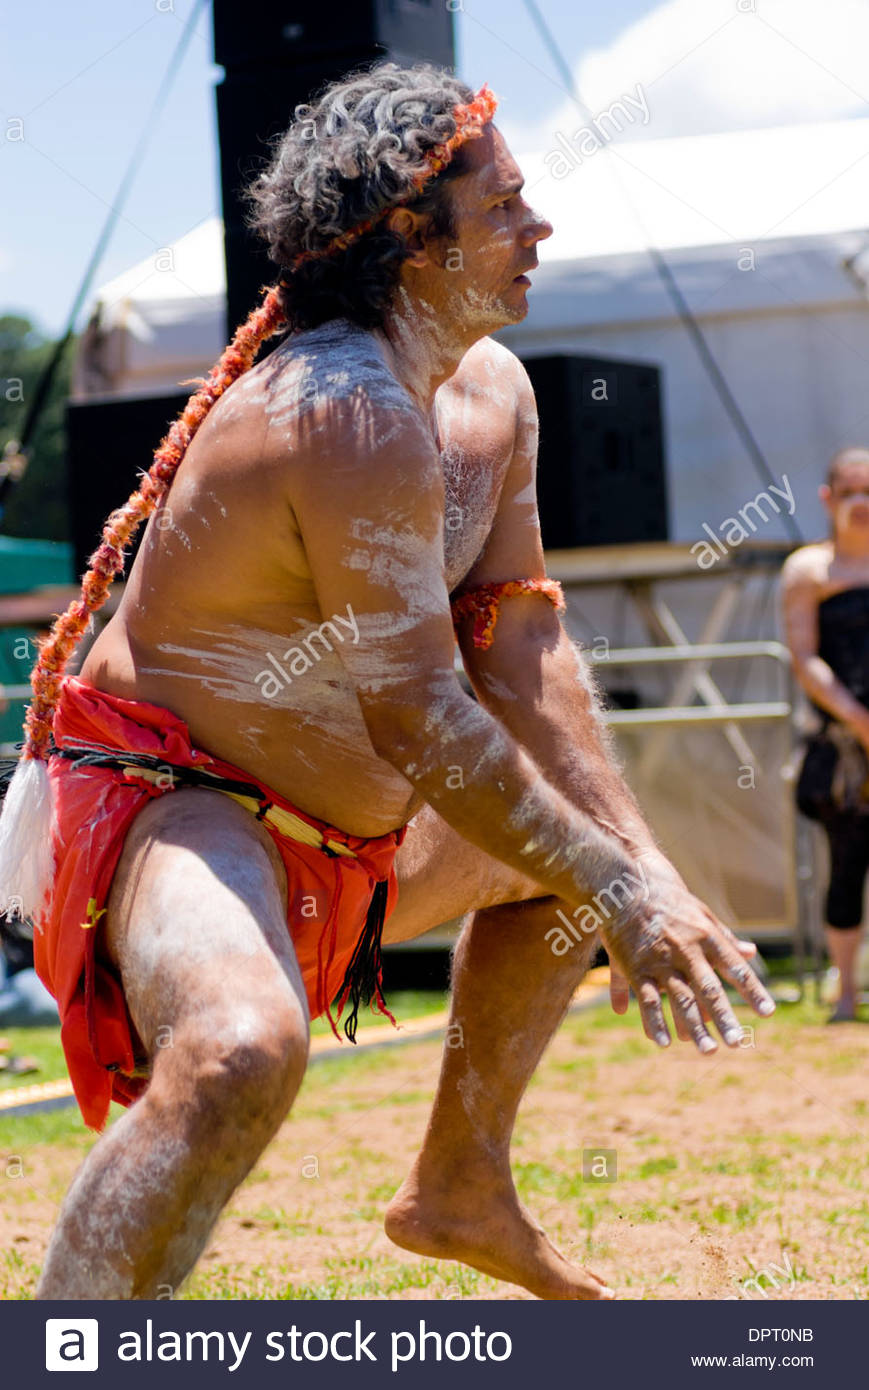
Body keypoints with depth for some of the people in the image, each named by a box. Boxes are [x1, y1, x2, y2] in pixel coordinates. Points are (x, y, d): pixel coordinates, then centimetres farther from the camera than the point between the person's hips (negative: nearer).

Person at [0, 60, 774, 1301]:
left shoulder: (491, 394, 4)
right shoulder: (355, 416, -27)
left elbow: (522, 654, 3)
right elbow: (415, 717, -28)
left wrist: (642, 865, -6)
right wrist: (617, 894, -23)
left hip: (339, 824, 11)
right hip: (170, 803, -11)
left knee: (583, 841, 27)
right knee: (242, 1052, -39)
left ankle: (459, 1186, 36)